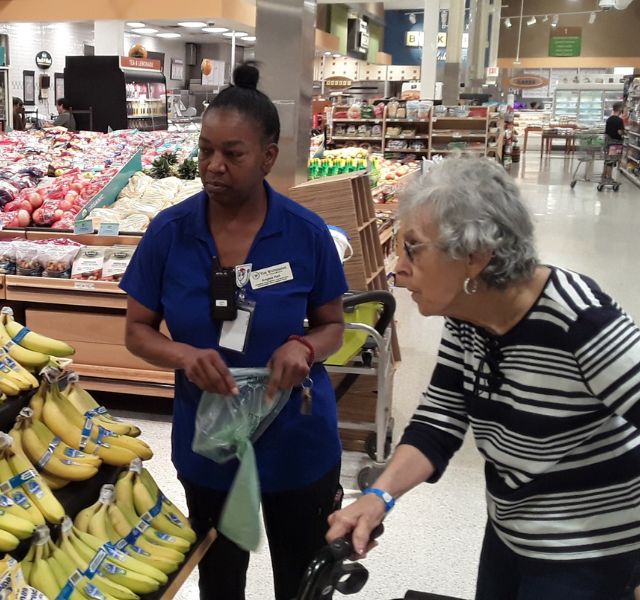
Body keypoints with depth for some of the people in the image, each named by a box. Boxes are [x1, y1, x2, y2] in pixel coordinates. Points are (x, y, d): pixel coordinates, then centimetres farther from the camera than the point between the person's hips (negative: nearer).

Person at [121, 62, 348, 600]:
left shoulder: (307, 233, -14)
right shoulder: (169, 231, -11)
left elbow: (333, 325, -2)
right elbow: (138, 331, -3)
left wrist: (305, 348, -25)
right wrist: (184, 355, -24)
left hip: (298, 440, -1)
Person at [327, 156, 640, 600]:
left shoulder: (577, 318, -29)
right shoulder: (465, 317, -6)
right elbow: (439, 422, -5)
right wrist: (380, 495, -20)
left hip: (586, 553, -7)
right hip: (508, 531, 7)